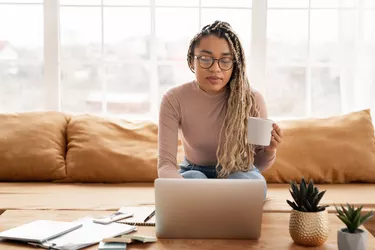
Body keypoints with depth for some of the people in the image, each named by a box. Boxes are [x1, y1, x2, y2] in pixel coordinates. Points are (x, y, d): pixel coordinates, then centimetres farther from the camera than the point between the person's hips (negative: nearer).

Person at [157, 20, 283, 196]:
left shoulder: (252, 100, -19)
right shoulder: (174, 100, -19)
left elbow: (259, 164, -6)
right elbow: (166, 164, -25)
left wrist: (269, 151, -31)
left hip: (240, 175, 0)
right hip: (193, 173, 0)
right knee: (193, 179, -35)